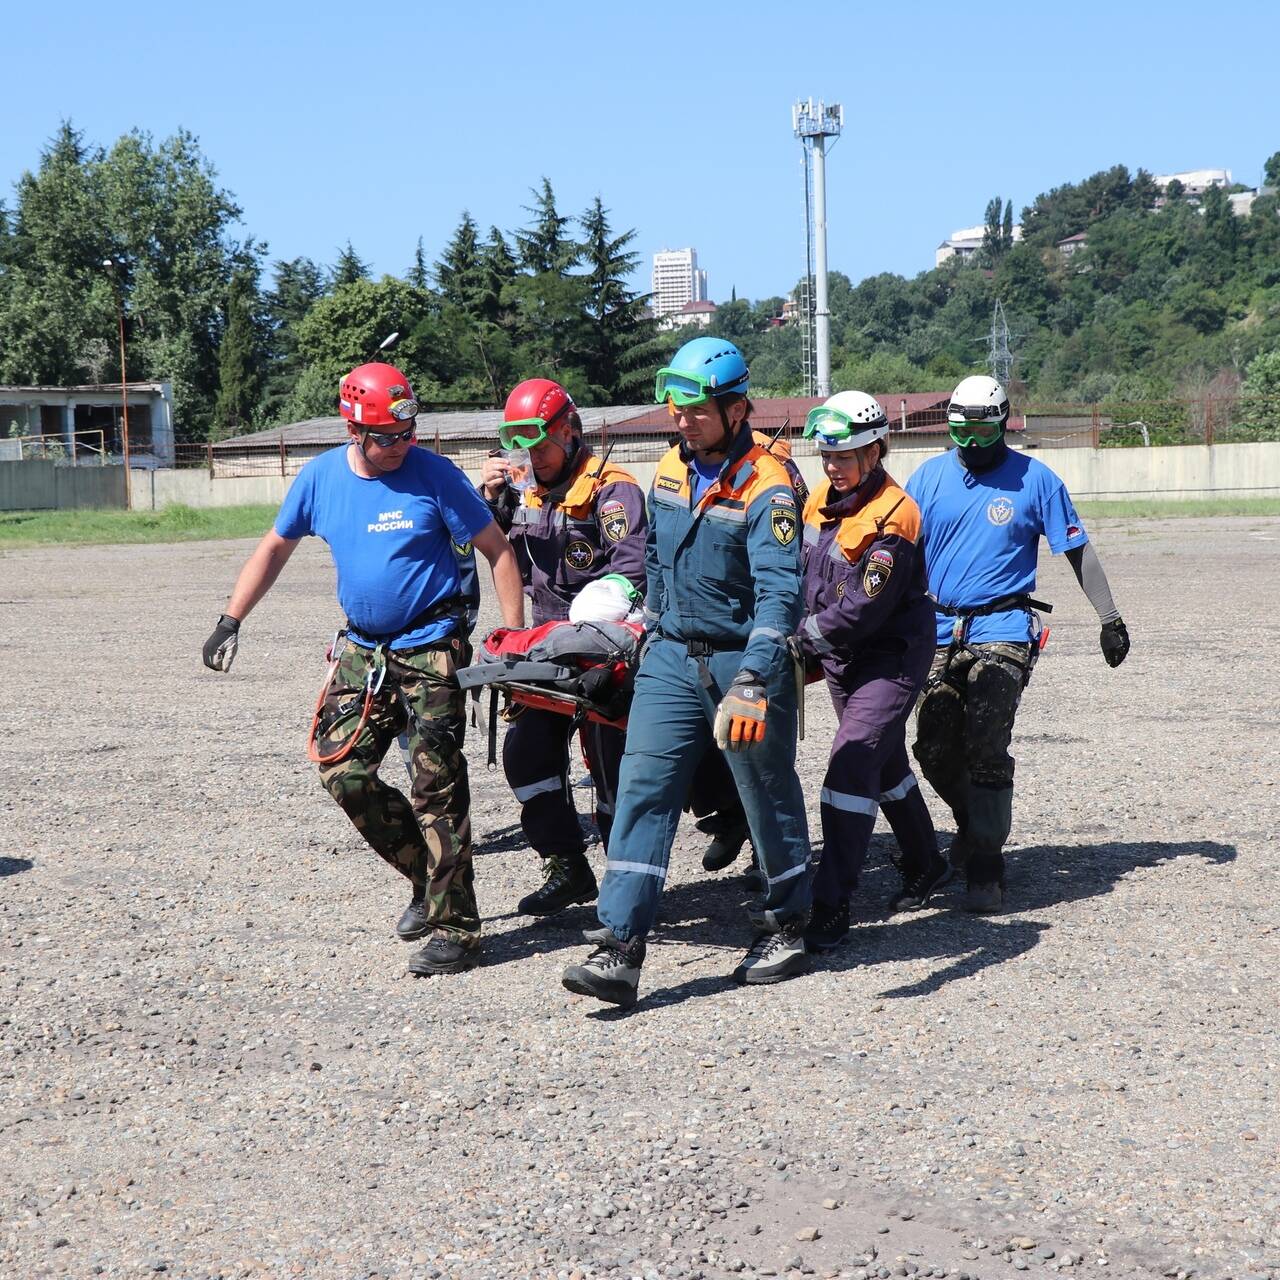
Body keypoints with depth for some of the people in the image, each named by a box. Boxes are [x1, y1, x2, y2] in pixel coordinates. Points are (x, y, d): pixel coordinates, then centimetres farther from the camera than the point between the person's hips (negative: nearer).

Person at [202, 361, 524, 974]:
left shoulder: (434, 475, -11)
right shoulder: (321, 476, 1)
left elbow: (497, 551, -6)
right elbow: (276, 547, 15)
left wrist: (515, 636, -12)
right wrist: (230, 621, 9)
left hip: (431, 649, -5)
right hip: (362, 648, 5)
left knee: (435, 788, -6)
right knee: (343, 771, -1)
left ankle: (454, 928, 1)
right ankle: (428, 876, 19)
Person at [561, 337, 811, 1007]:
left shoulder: (767, 489, -17)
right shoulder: (671, 470, 5)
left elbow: (778, 593, -28)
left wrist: (752, 682, -39)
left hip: (745, 661, -5)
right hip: (671, 657, 6)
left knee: (770, 798, 10)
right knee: (642, 789, -6)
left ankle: (786, 928, 30)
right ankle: (619, 951, -10)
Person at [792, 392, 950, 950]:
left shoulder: (891, 519, -24)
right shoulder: (822, 501, 2)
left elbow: (863, 610, -27)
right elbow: (803, 573, 15)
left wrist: (805, 638, -21)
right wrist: (796, 633, 3)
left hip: (890, 658, -9)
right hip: (840, 658, 9)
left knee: (852, 768, -17)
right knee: (886, 763, 21)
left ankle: (831, 906, -16)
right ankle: (926, 867, 41)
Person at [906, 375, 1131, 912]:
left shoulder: (1035, 479, -1)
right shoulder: (930, 477, 6)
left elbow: (1078, 551, 4)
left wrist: (1110, 617, 0)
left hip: (1002, 630, -3)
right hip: (939, 630, 3)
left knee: (986, 750, -15)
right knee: (934, 750, 0)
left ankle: (985, 871, -7)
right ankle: (973, 825, 30)